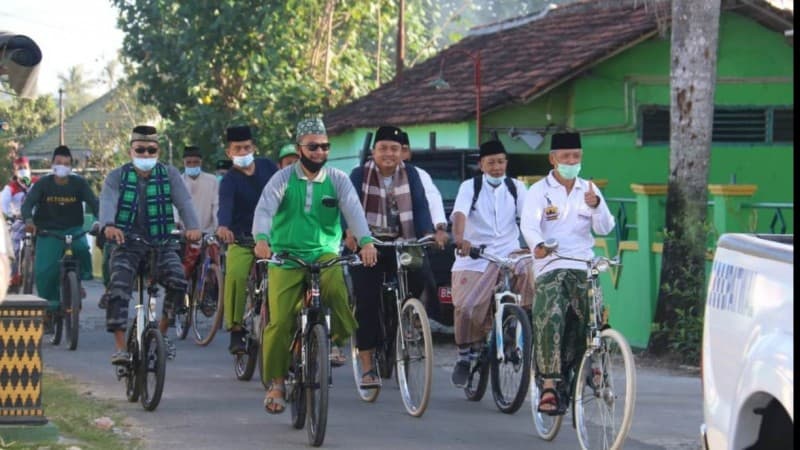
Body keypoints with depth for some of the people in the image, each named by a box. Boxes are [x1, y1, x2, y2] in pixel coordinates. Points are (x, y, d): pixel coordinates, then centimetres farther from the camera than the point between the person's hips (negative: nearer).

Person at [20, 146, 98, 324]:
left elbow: (93, 203, -13)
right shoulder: (43, 183, -6)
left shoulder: (79, 183, -5)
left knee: (82, 248, -32)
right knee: (44, 272, -13)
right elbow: (28, 202, -16)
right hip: (48, 232, 0)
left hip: (73, 230, 0)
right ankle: (50, 306, 8)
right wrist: (28, 220, -38)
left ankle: (79, 281, -5)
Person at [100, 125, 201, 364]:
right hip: (127, 243, -1)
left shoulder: (169, 174, 4)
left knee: (178, 281, -22)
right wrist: (108, 226, -39)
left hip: (162, 244, 1)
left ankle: (162, 332, 0)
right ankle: (120, 347, -18)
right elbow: (107, 202, -16)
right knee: (118, 290, -22)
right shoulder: (117, 177, 2)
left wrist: (192, 227, -31)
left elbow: (184, 202, -10)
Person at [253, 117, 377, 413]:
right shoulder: (283, 178, 2)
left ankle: (342, 337, -6)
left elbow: (353, 210, -10)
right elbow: (265, 209, -12)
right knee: (280, 322, -10)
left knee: (335, 286, -33)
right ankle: (276, 384, 4)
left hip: (324, 252, 0)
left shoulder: (337, 180, 5)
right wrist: (261, 239, -34)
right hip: (286, 256, 0)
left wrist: (365, 241, -30)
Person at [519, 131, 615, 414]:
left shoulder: (589, 190, 16)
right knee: (550, 321, -23)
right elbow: (528, 225, -11)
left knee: (586, 326, -6)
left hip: (583, 269, 4)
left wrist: (595, 206, -15)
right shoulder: (539, 192, 5)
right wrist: (538, 246, -33)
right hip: (550, 268, -4)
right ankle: (549, 386, -25)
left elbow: (605, 229, 6)